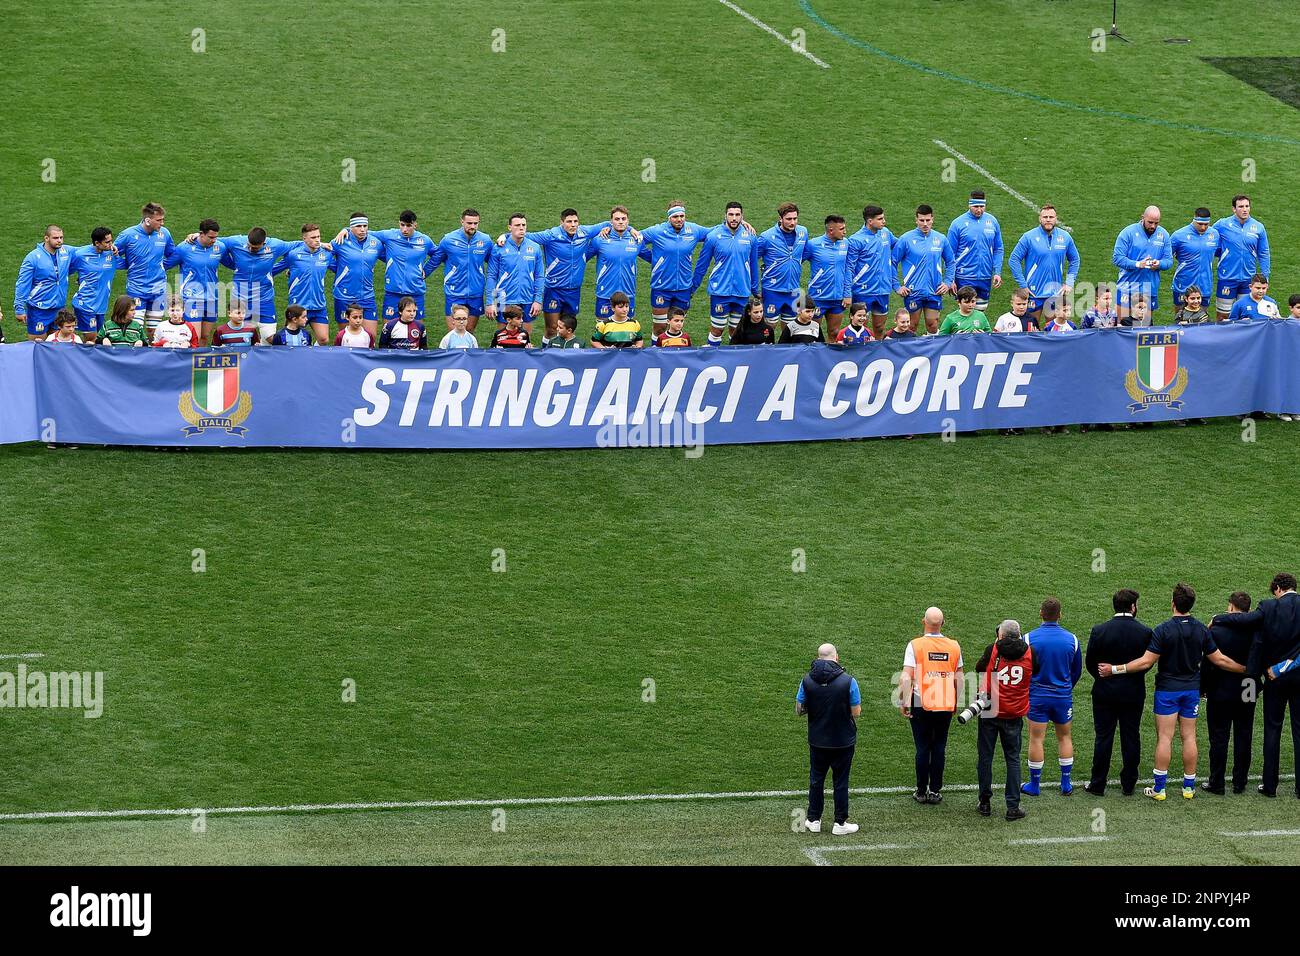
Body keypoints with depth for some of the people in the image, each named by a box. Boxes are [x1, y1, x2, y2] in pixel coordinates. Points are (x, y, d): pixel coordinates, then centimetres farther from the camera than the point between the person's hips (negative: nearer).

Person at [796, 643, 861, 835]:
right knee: (841, 781, 8)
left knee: (816, 779, 16)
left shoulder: (807, 680, -7)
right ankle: (840, 823, 14)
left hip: (817, 740, 2)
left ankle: (813, 820, 22)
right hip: (843, 740, -2)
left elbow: (799, 710, -2)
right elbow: (856, 712, -11)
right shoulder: (848, 682, -16)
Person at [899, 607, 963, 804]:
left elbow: (906, 678, -13)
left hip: (921, 705, -2)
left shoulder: (915, 645, -10)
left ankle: (922, 791, 10)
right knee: (939, 748, 9)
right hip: (946, 706, 2)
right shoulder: (954, 646, 1)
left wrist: (903, 702, -6)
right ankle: (936, 790, 12)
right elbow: (959, 678, 7)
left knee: (923, 748, 5)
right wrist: (956, 703, 18)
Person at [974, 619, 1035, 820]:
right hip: (1015, 714, 1)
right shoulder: (1028, 653, -4)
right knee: (1013, 759, 7)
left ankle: (985, 802, 15)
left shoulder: (993, 650, -8)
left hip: (989, 713, -1)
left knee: (985, 757, 10)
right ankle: (1013, 806, 2)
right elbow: (1036, 672, 11)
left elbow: (978, 668, 7)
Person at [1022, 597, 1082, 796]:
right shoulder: (1071, 639, -3)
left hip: (1037, 696, -2)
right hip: (1063, 697, 2)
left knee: (1036, 739, 4)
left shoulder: (1029, 638, -10)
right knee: (1065, 738, 14)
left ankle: (1035, 784, 10)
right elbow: (1077, 671, 9)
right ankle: (1066, 784, 16)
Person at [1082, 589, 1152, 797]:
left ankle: (1098, 784, 11)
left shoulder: (1099, 630, -12)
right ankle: (1128, 785, 16)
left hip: (1105, 693, -1)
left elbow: (1089, 662, -4)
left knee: (1103, 738, 7)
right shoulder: (1145, 632, -10)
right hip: (1134, 692, 1)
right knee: (1131, 738, 10)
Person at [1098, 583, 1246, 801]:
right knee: (1189, 737, 9)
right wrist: (1245, 669, 18)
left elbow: (1146, 662, -17)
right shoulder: (1201, 630, -2)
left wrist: (1114, 669, -12)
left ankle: (1159, 788, -1)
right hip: (1192, 689, 4)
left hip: (1167, 689, -4)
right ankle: (1189, 786, 12)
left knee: (1164, 738, -2)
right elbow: (1219, 660, 3)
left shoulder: (1163, 630, -15)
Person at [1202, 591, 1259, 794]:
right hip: (1246, 694, 3)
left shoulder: (1216, 631, -14)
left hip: (1220, 692, -3)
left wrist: (1202, 688, -1)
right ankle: (1240, 782, 15)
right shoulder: (1255, 631, -6)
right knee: (1243, 738, 11)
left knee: (1219, 739, 3)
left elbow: (1207, 663, -10)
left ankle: (1216, 783, 7)